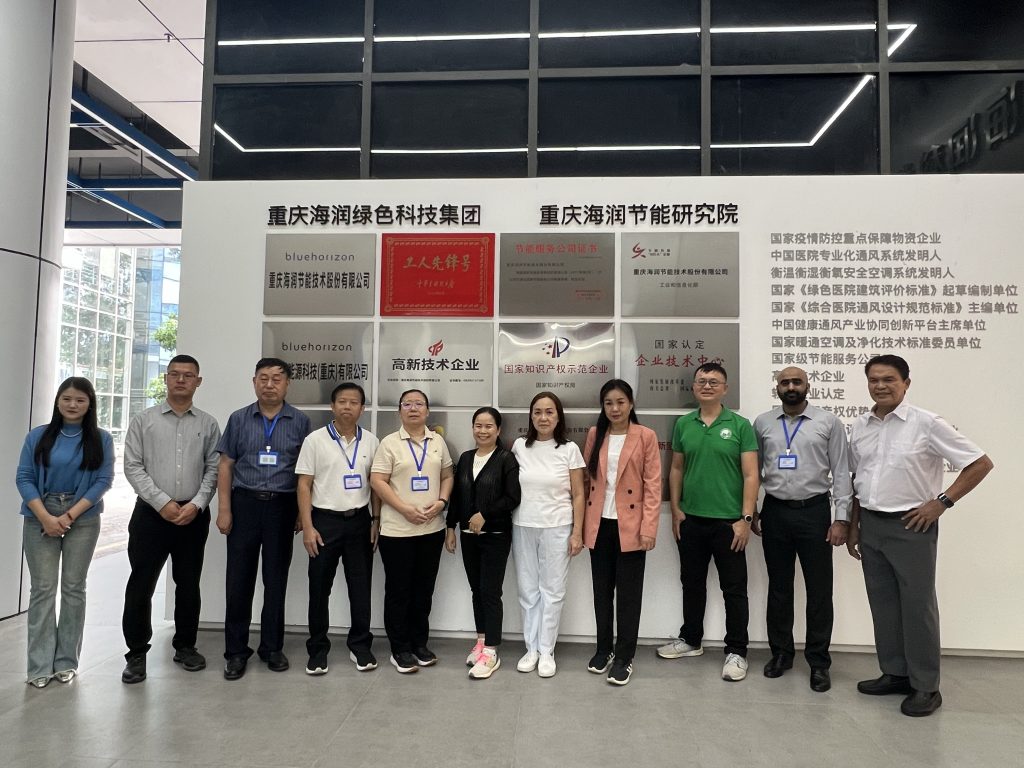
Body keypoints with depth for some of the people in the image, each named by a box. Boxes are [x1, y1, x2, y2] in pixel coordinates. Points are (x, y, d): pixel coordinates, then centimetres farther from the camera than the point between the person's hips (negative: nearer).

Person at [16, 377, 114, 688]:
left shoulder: (101, 439, 1)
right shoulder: (38, 436, 3)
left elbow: (104, 480, -4)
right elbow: (24, 478, -1)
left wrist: (70, 516, -12)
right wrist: (46, 517, -12)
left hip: (83, 520, 0)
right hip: (40, 519, 1)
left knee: (74, 588, 5)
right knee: (42, 589, 2)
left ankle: (67, 661, 15)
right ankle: (40, 665, 9)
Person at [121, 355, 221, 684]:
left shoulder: (208, 424, 5)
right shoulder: (143, 420, 3)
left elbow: (213, 469, 3)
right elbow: (133, 467, -3)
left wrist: (196, 504, -11)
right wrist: (163, 503, -12)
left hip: (194, 515, 1)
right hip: (151, 513, -1)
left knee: (188, 584, 11)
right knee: (141, 585, 2)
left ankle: (185, 645, 27)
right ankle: (137, 653, 17)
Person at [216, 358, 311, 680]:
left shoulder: (300, 421, 2)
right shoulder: (239, 419, 4)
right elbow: (225, 466, 4)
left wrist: (303, 511, 0)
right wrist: (224, 509, -3)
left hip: (282, 506, 0)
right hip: (245, 503, 1)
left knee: (276, 579, 9)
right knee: (239, 579, 4)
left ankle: (272, 647, 23)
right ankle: (236, 651, 18)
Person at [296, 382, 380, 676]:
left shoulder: (371, 441, 4)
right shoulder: (315, 440, -4)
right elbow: (304, 486, -4)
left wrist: (376, 521, 4)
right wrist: (307, 527, -10)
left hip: (359, 521, 2)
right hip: (325, 520, -2)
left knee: (361, 586, 9)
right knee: (320, 588, 6)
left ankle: (360, 645, 22)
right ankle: (318, 649, 20)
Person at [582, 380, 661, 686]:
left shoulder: (646, 437, -5)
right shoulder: (595, 434, 6)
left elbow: (653, 485, -7)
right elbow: (586, 479, 7)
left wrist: (649, 528, -13)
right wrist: (581, 522, 4)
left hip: (630, 526, -3)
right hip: (599, 524, 3)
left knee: (628, 594, 6)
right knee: (602, 591, 13)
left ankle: (624, 656, 19)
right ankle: (604, 649, 29)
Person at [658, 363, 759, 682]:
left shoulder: (740, 425, -5)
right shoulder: (683, 424, 5)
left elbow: (750, 475, -7)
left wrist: (746, 518, -13)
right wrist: (676, 510, 4)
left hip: (728, 521, -3)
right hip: (690, 520, 4)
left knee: (734, 589, 6)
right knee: (692, 584, 16)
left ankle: (736, 652, 19)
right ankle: (690, 640, 33)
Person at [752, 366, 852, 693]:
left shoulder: (829, 422, -1)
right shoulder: (762, 423, 5)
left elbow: (841, 472, -2)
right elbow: (753, 470, 9)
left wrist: (841, 518, -7)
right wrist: (751, 512, 6)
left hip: (814, 511, -2)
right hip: (775, 511, 2)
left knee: (819, 589, 5)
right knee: (778, 587, 13)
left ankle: (819, 661, 19)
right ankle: (781, 652, 28)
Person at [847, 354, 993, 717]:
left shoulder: (926, 423, -11)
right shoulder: (860, 427, 6)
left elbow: (981, 463, -7)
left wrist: (942, 502, -10)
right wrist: (853, 525, 14)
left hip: (911, 526, -5)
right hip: (870, 526, 5)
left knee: (917, 605, 3)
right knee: (883, 604, 13)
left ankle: (925, 687, 16)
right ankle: (895, 673, 27)